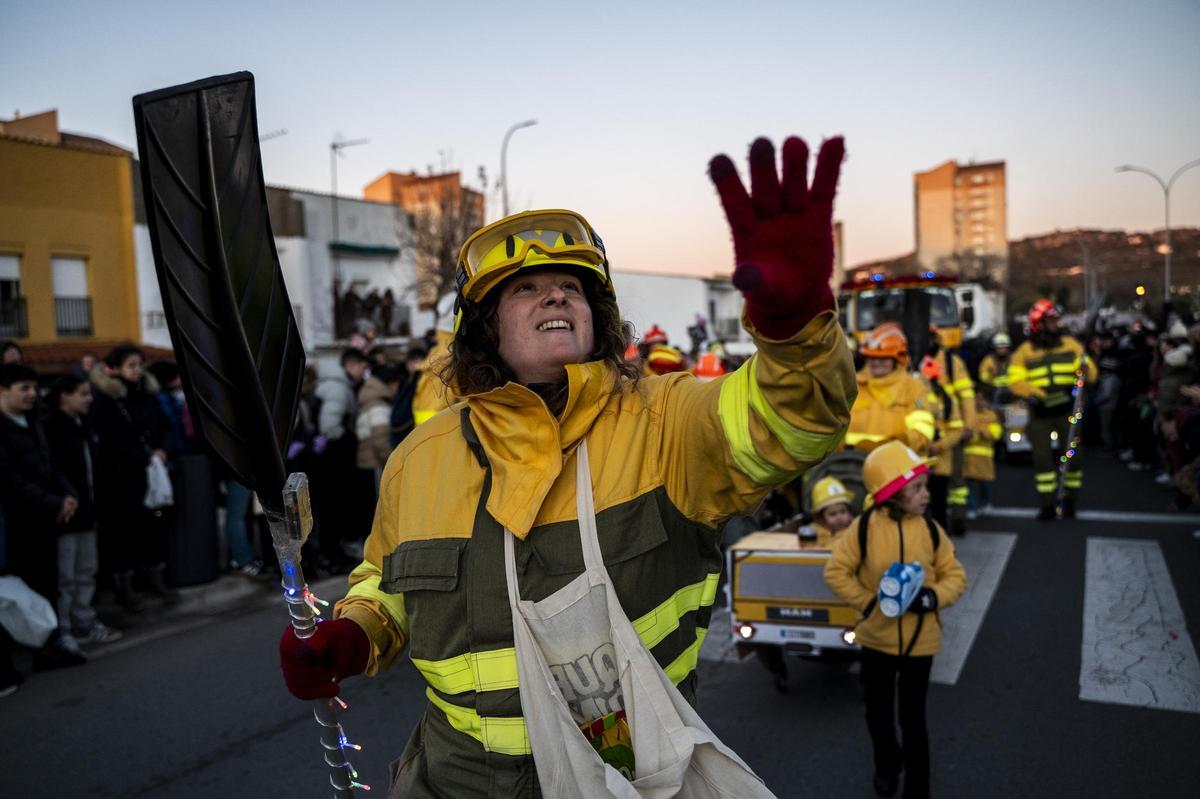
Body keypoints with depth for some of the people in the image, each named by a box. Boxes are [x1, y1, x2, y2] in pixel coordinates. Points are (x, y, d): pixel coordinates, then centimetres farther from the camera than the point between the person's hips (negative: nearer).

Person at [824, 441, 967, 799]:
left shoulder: (930, 529, -10)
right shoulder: (864, 527, -16)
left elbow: (955, 575, -2)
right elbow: (835, 571, -9)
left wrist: (934, 596, -21)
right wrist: (866, 601, -18)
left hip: (920, 640, 0)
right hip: (877, 637, 0)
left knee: (913, 717, 10)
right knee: (878, 712, 18)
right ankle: (887, 765, 47)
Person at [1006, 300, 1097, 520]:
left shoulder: (1071, 345, 6)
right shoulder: (1024, 351, 1)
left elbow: (1090, 374, 5)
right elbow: (1015, 380, -7)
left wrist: (1085, 368, -18)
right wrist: (1034, 392, -23)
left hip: (1067, 411, 1)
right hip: (1040, 413, -1)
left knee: (1072, 455, 1)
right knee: (1042, 458, -1)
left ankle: (1070, 501, 19)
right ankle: (1048, 505, 8)